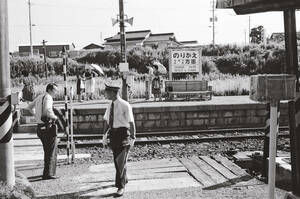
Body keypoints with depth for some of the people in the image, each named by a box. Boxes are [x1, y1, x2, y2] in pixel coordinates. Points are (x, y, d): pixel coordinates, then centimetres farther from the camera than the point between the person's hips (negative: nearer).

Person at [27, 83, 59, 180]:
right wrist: (55, 117, -14)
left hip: (40, 127, 9)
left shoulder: (39, 97, 14)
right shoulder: (48, 97, -13)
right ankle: (48, 174, -4)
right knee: (52, 152, -2)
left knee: (47, 151, 20)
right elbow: (47, 110, -32)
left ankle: (47, 172, 28)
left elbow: (30, 107, 30)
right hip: (48, 127, -9)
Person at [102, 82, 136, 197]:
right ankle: (123, 179, 40)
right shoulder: (110, 105, 8)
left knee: (121, 160, -9)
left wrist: (132, 138, -15)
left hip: (123, 133, -7)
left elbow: (131, 122, -13)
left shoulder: (125, 105, -14)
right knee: (116, 160, 18)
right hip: (113, 133, 7)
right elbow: (106, 120, 16)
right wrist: (105, 134, 9)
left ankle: (121, 186, -1)